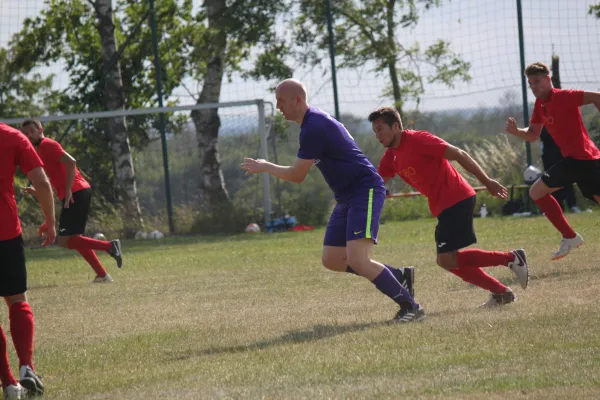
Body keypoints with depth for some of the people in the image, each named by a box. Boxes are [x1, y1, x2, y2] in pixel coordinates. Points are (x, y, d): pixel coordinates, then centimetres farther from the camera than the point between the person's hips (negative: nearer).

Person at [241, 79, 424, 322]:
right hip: (347, 196, 11)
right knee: (332, 260, 10)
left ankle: (410, 307, -14)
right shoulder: (315, 120, 13)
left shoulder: (314, 128, -19)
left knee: (357, 260, -23)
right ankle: (400, 277, 17)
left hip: (365, 191, -11)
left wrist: (264, 167, -1)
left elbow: (296, 176, -15)